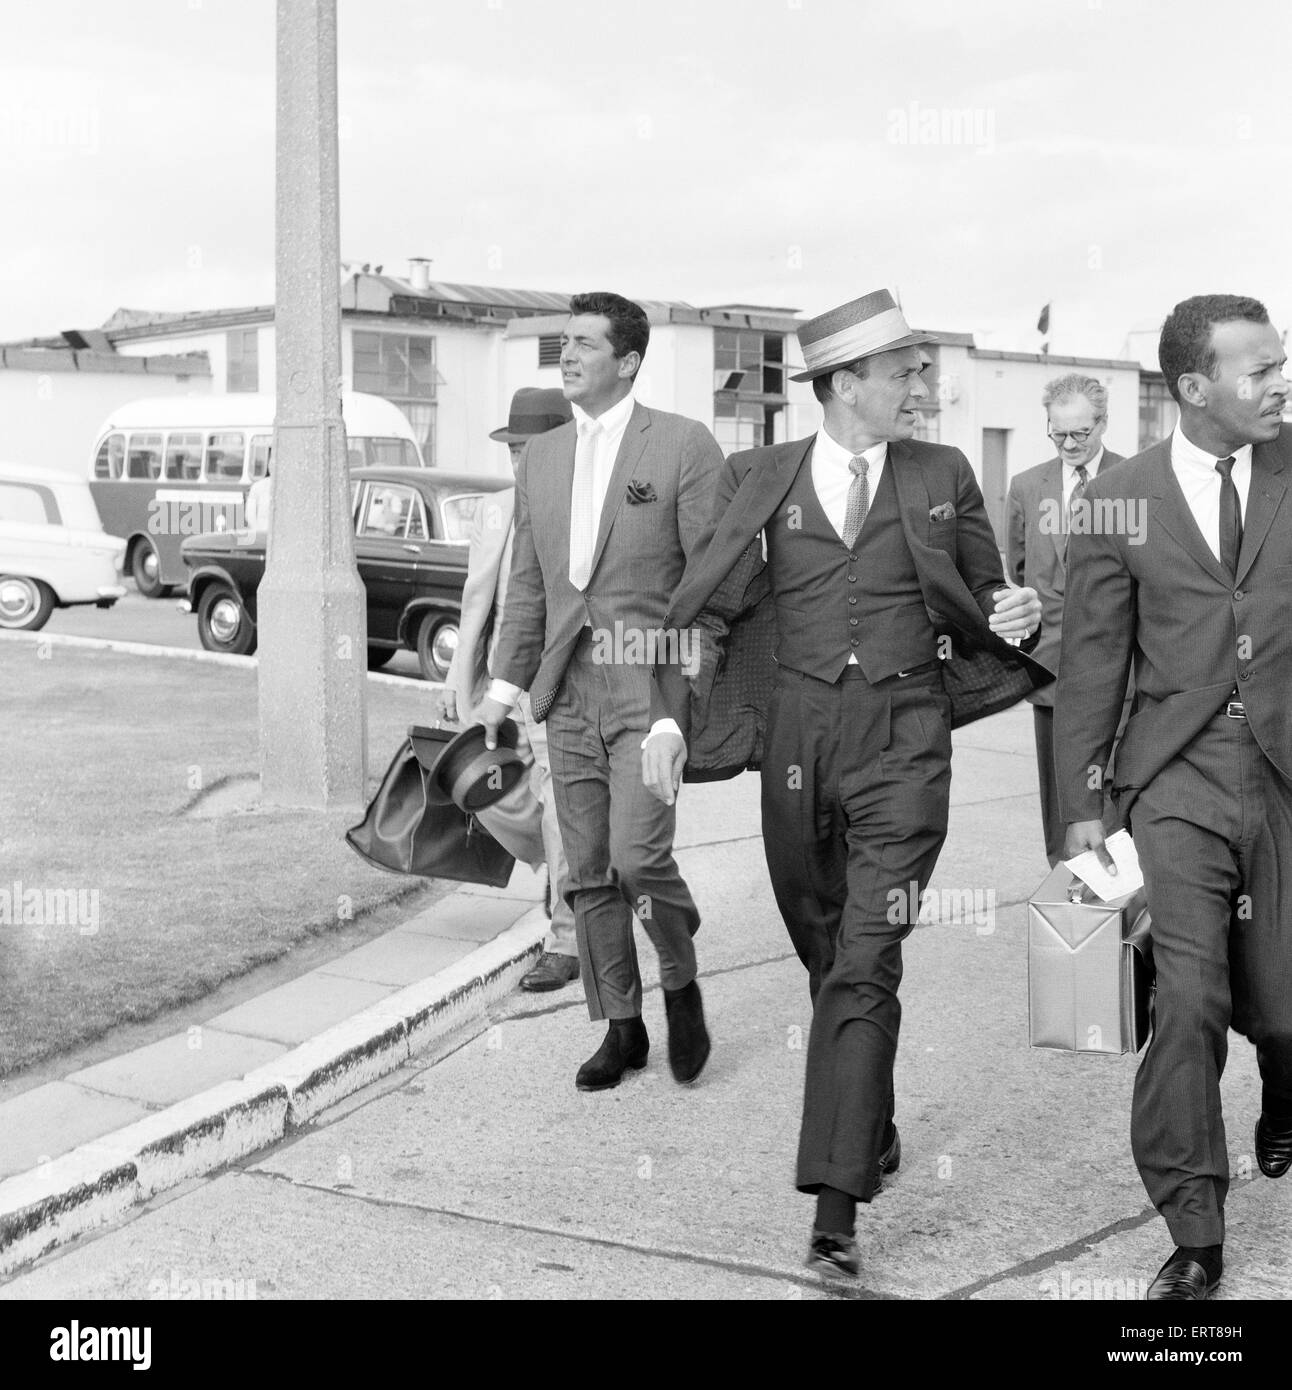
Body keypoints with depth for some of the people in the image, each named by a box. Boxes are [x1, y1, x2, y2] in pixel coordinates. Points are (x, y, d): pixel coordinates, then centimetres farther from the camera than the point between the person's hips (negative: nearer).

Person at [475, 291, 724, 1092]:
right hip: (568, 691, 6)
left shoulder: (684, 446, -5)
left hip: (650, 687, -6)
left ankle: (682, 983, 13)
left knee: (639, 858, -15)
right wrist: (507, 681, 12)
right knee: (589, 872, 8)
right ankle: (622, 1027, 21)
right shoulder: (542, 457, 13)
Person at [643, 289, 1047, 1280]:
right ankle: (874, 1131, 37)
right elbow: (704, 607, 5)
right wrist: (671, 715, -9)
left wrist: (1013, 613, -7)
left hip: (904, 739, -2)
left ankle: (837, 1207, -13)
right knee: (825, 955, 14)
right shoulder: (759, 479, 6)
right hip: (797, 734, 2)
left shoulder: (944, 477, 8)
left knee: (865, 965, -12)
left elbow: (982, 604, 17)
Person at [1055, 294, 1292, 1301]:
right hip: (1177, 773, -1)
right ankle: (1195, 1237, 0)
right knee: (1190, 997, -13)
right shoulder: (1119, 499, 2)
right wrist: (1081, 803, 4)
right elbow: (1092, 662, 5)